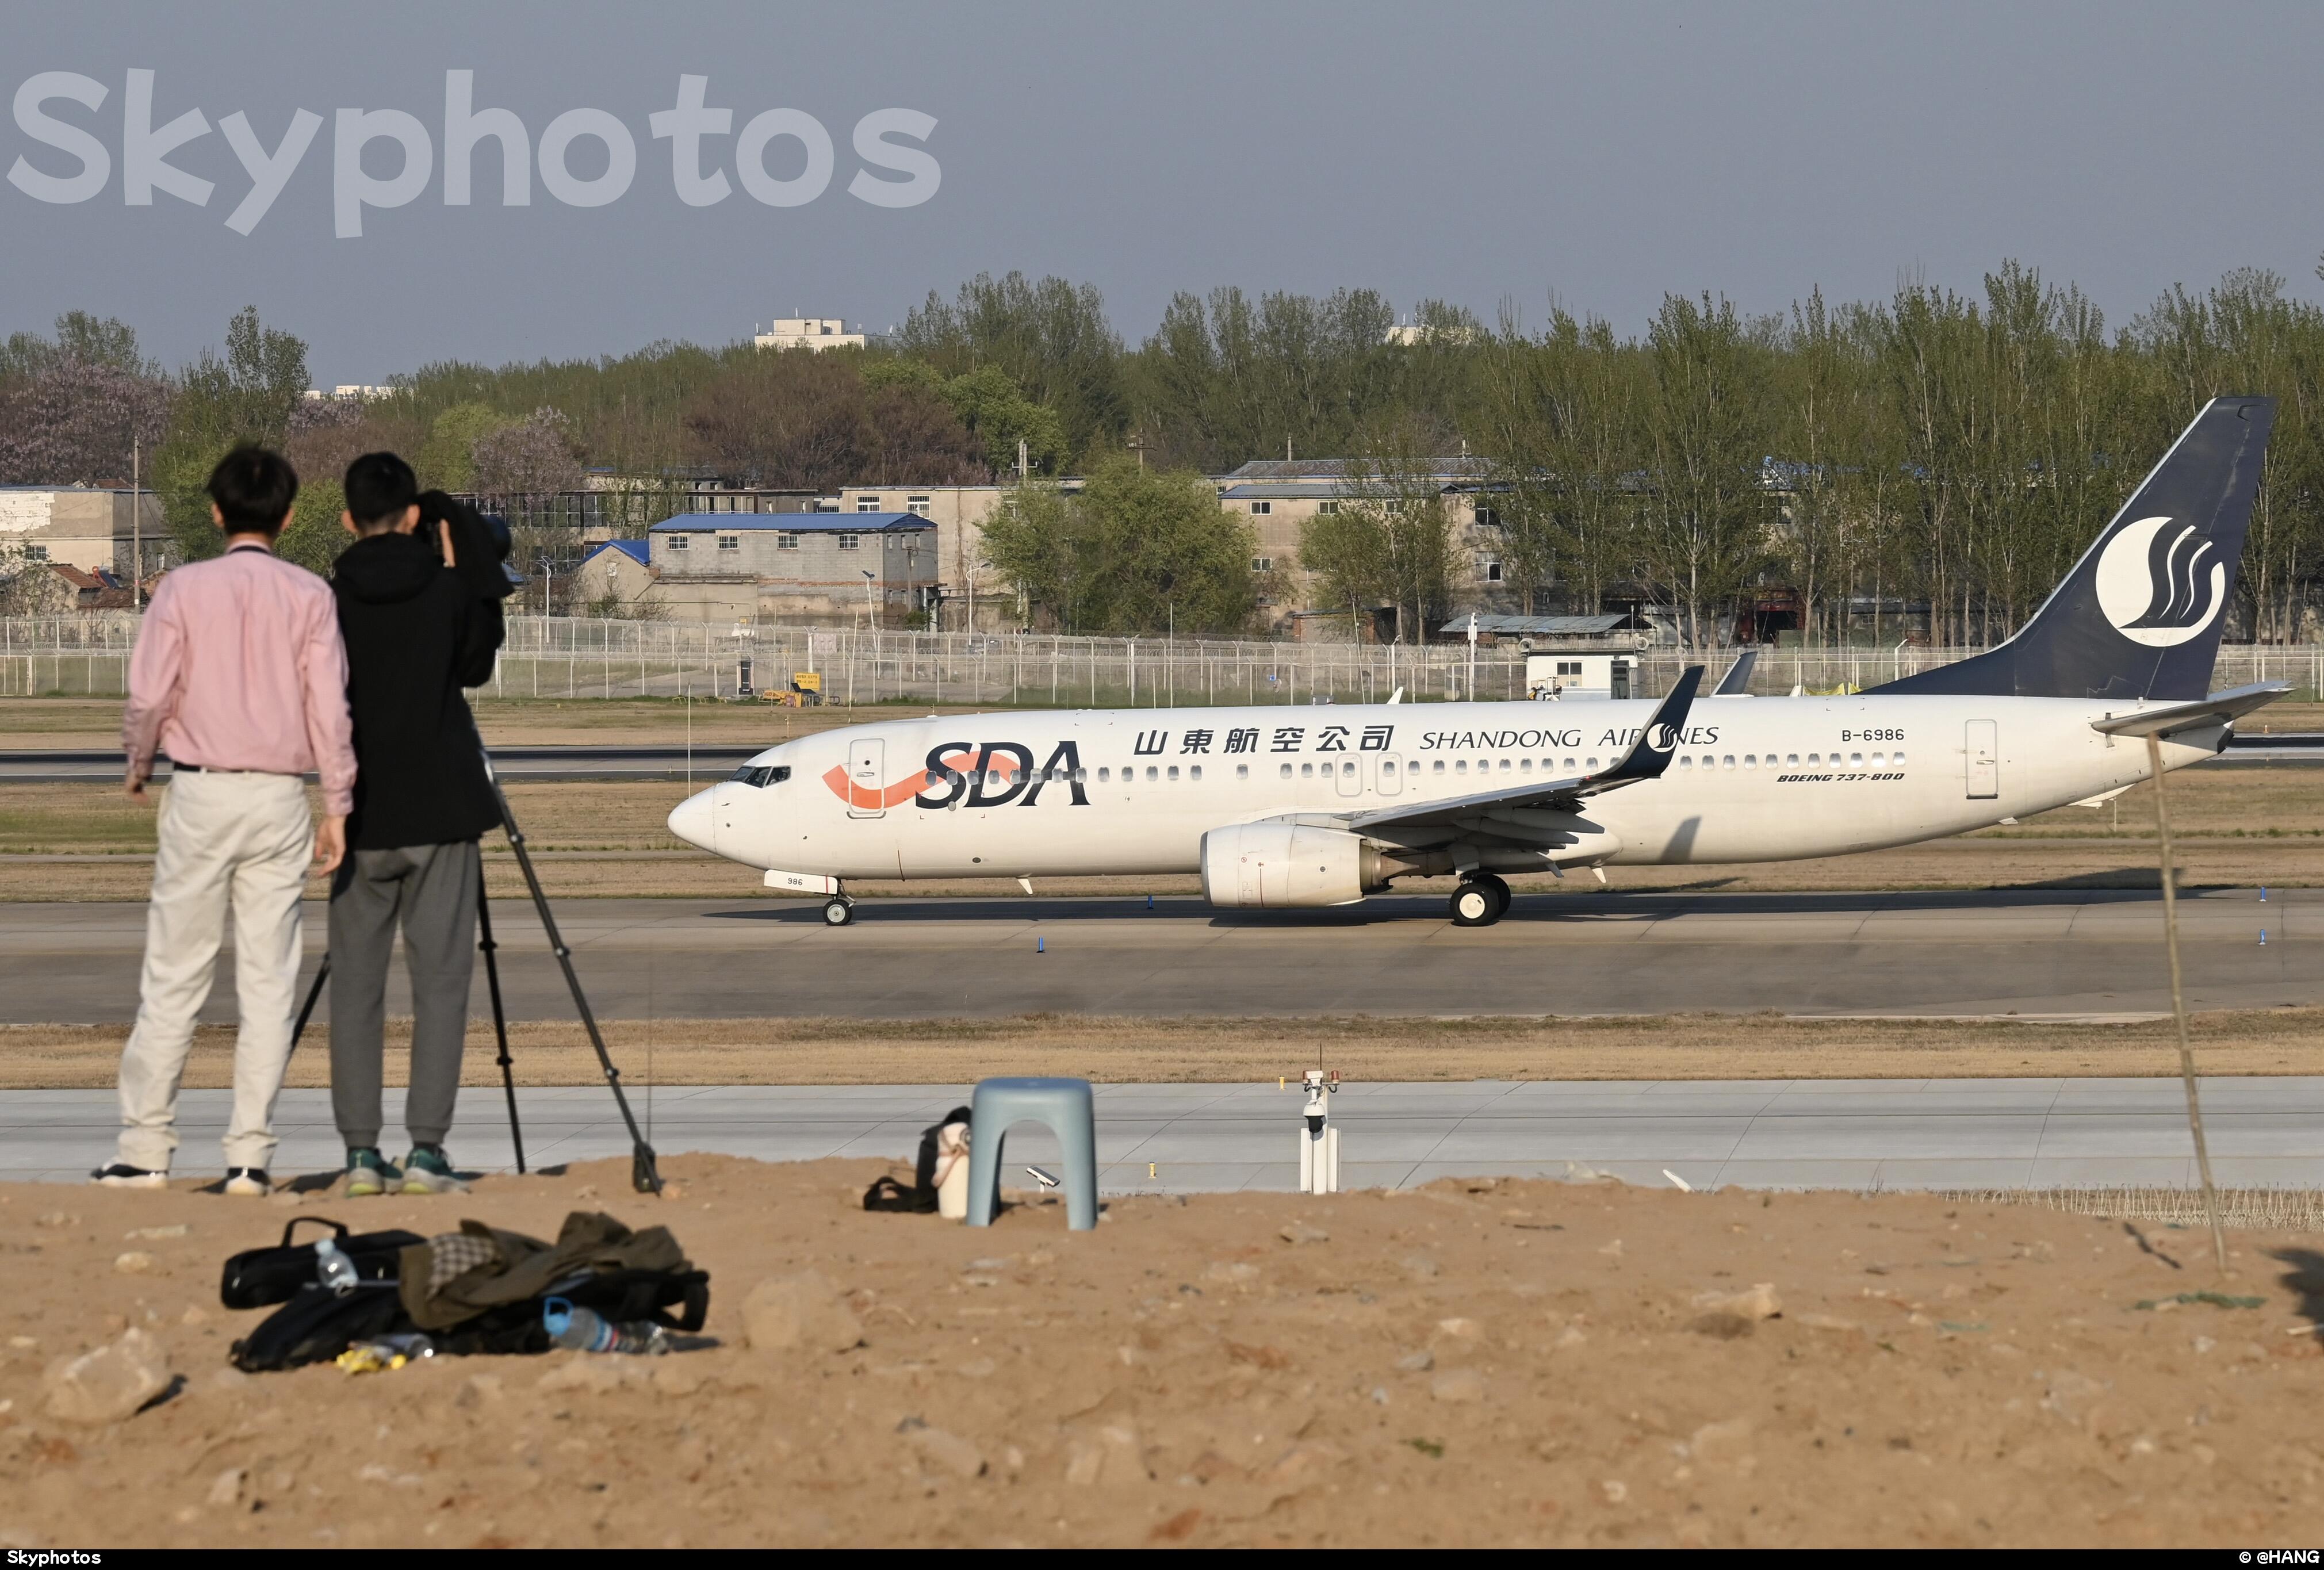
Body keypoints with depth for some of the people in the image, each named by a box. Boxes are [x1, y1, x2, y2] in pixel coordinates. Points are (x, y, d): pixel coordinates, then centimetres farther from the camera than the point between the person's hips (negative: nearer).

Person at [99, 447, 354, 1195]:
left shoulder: (183, 589, -2)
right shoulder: (310, 596, 0)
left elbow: (151, 694, -5)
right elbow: (329, 706, -3)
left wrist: (139, 763, 14)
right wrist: (337, 806, 3)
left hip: (200, 794, -1)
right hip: (280, 797, 1)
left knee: (173, 978, 4)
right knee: (269, 981, 3)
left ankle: (146, 1148, 5)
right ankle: (250, 1155, 1)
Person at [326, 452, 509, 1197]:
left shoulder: (333, 599, -2)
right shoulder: (446, 588, -3)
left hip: (363, 815, 1)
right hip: (440, 810, -1)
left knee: (356, 982, 6)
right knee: (440, 980, 1)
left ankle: (361, 1152, 1)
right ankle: (427, 1149, -6)